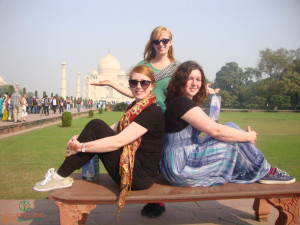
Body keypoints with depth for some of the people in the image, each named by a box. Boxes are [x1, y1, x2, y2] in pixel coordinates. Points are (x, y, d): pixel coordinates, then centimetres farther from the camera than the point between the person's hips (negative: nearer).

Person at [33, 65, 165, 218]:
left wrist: (81, 147, -16)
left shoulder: (152, 112, -16)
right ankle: (62, 176, 3)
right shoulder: (136, 107, 14)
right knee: (95, 125, 1)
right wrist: (82, 138, -4)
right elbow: (115, 129, 10)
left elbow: (118, 141, -23)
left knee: (96, 127, -14)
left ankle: (61, 177, -4)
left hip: (141, 176, -9)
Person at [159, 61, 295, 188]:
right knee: (233, 135, -9)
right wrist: (248, 136, -7)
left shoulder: (187, 102, 14)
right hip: (180, 167, -10)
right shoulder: (181, 103, -18)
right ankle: (264, 172, 8)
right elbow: (215, 131, -20)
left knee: (231, 129, 7)